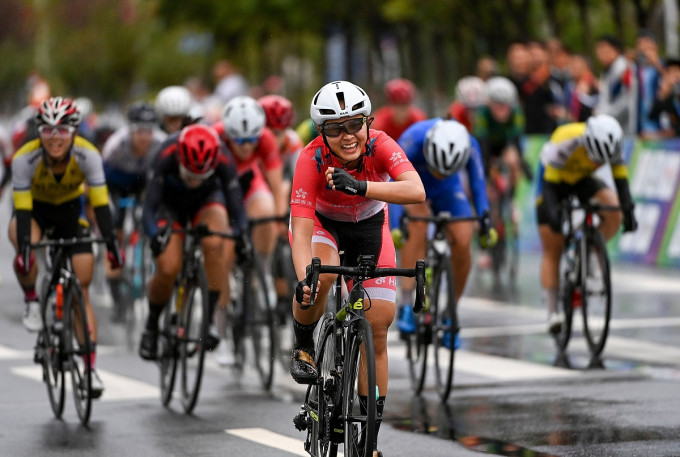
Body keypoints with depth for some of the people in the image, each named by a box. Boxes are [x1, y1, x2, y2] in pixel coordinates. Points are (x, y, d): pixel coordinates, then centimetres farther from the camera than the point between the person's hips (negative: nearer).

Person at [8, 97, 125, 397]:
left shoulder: (87, 155, -28)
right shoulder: (25, 158, -30)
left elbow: (100, 203, -27)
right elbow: (22, 208, -32)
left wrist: (111, 242, -37)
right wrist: (24, 247, -46)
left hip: (70, 210, 1)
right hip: (34, 208, -1)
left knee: (81, 290, -7)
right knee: (23, 245, -38)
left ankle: (91, 368, -4)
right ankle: (32, 302, -12)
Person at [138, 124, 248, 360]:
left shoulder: (223, 159, -34)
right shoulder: (167, 155, -36)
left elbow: (236, 208, -28)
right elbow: (149, 209, -35)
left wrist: (241, 236, -46)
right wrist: (156, 237, -53)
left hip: (207, 198, 1)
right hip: (170, 201, -1)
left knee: (215, 244, -31)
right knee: (168, 268, -18)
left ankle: (210, 317, -18)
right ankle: (152, 325, 10)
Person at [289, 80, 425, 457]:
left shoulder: (381, 146, -31)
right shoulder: (312, 159, -34)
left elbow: (416, 191, -48)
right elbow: (301, 231, -38)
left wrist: (360, 187, -59)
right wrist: (303, 279, -55)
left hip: (368, 227, 2)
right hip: (321, 223, -2)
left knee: (377, 327, -5)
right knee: (319, 278, -37)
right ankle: (303, 346, -5)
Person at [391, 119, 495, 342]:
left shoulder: (470, 145, -30)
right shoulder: (412, 141, -37)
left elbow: (477, 185, -18)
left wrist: (485, 219, -29)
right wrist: (395, 225, -44)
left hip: (447, 190, 2)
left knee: (462, 241, -20)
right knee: (418, 224, -33)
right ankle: (406, 305, -33)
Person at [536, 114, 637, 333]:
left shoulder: (611, 145, -25)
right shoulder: (565, 142, -37)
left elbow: (621, 180, -19)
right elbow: (549, 183, -35)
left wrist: (629, 211, -30)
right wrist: (552, 214, -47)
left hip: (583, 182, 3)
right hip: (555, 182, -3)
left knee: (613, 213, -26)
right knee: (552, 251, -7)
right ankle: (552, 311, -4)